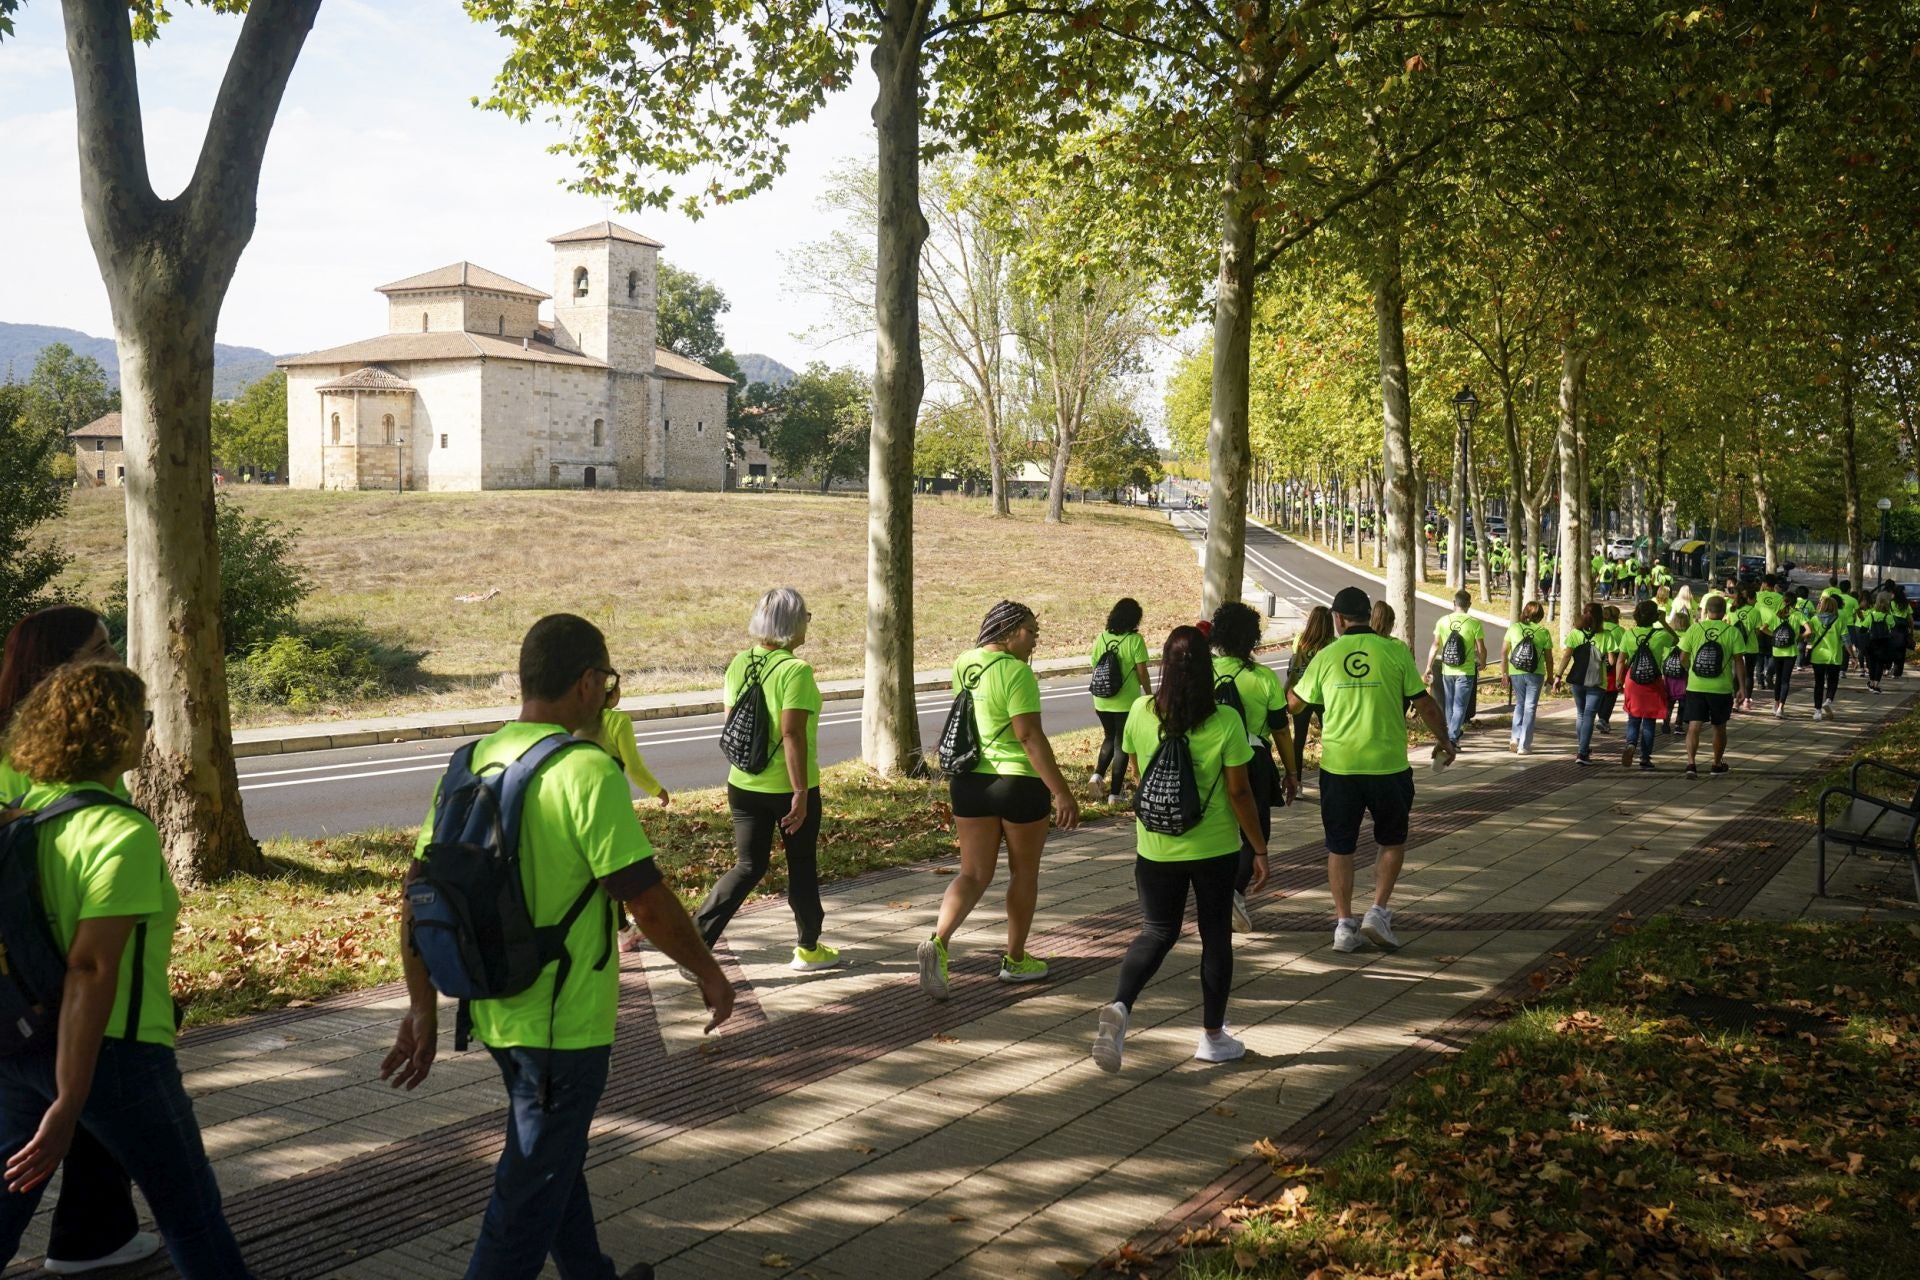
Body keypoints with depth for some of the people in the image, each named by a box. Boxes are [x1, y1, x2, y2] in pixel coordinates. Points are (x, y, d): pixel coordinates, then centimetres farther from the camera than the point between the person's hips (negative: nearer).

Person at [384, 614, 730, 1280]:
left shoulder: (471, 763, 2)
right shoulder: (587, 772, -20)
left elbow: (417, 894, 4)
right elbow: (648, 903, -20)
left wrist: (422, 1008, 11)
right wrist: (709, 972, -5)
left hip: (493, 1012, 8)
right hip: (564, 1023, -8)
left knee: (554, 1156, 26)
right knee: (531, 1194, 5)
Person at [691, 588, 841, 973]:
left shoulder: (739, 663, 2)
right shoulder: (796, 670, -18)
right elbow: (792, 734, -23)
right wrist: (801, 793, -19)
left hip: (743, 784, 6)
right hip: (789, 786, -5)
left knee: (748, 866, 13)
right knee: (802, 866, 13)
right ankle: (808, 948, 28)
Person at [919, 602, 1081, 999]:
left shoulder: (963, 664, 6)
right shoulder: (1016, 672, -17)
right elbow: (1031, 738, -22)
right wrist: (1062, 793, -21)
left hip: (968, 782, 6)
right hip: (1019, 783, -6)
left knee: (974, 873, 9)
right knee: (1024, 872, 14)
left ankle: (938, 941, -14)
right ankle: (1015, 959, 24)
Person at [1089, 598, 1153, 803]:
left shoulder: (1101, 638, 2)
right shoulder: (1135, 640, -11)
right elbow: (1142, 673, -9)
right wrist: (1149, 696, 5)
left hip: (1103, 701, 4)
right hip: (1126, 702, -4)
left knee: (1109, 738, 23)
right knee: (1122, 744, 6)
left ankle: (1097, 775, 4)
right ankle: (1115, 793, 8)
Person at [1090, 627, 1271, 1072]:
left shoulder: (1141, 713, -8)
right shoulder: (1225, 722, -16)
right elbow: (1239, 792, -12)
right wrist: (1260, 850, -2)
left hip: (1156, 848, 2)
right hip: (1215, 850, -2)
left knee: (1156, 932, 16)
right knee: (1216, 938, 14)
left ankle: (1120, 1005, -9)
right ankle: (1212, 1036, 24)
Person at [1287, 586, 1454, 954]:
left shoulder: (1326, 656, 0)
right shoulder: (1395, 652, -3)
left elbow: (1294, 703, 11)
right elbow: (1424, 704, 1)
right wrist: (1443, 741, 18)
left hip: (1338, 765, 1)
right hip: (1388, 764, -1)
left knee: (1340, 847, 12)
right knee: (1393, 840, 18)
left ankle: (1344, 924, 12)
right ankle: (1378, 912, 8)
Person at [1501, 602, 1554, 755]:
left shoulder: (1514, 628, -2)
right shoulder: (1544, 632, -4)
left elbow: (1503, 652, -2)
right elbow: (1548, 658, -1)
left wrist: (1504, 673, 6)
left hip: (1516, 673, 1)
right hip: (1536, 674, -1)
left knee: (1520, 703, 19)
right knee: (1530, 707, 7)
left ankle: (1515, 738, 6)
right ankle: (1523, 745, 8)